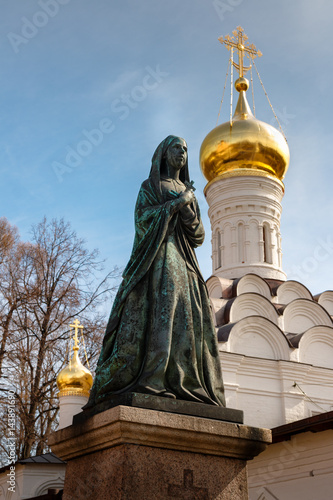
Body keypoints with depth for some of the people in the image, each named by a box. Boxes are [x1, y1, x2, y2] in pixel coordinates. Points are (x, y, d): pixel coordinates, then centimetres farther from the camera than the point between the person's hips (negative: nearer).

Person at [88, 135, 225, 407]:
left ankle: (187, 382, -17)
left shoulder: (189, 193, 26)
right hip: (156, 257, -5)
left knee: (187, 313, -11)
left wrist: (188, 209, -6)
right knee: (156, 309, -22)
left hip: (184, 261, 5)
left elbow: (198, 236, 14)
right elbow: (143, 217, -6)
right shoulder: (149, 187, 13)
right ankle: (149, 380, -30)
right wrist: (176, 203, -5)